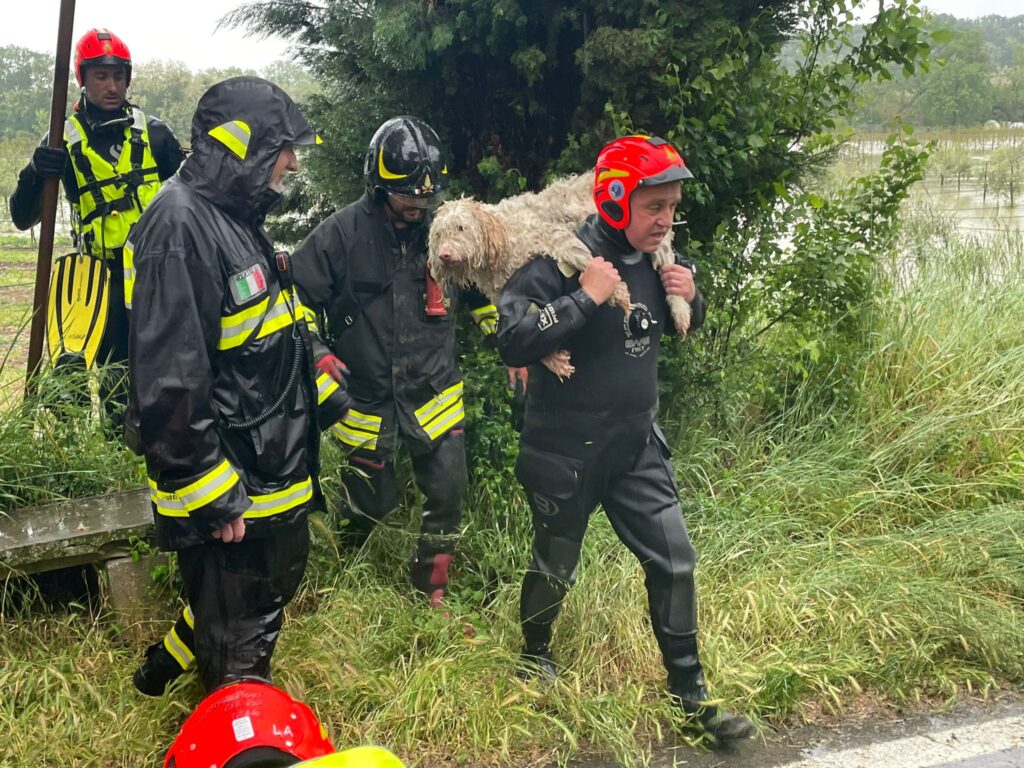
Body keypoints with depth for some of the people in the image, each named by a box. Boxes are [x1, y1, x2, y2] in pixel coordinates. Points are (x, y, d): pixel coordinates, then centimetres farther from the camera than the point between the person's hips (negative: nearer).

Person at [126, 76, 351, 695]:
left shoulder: (238, 220, 11)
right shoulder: (180, 230, -23)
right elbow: (169, 383, -28)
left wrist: (336, 401, 20)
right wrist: (212, 498, -24)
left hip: (275, 469, 10)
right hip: (230, 497, -10)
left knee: (281, 577, 27)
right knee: (240, 645, 7)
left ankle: (171, 663, 45)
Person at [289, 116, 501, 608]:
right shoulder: (341, 234, -12)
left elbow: (482, 292, 14)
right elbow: (298, 299, -6)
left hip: (435, 395, 2)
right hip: (368, 397, -2)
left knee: (448, 493, 1)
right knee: (374, 501, 9)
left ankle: (431, 590, 25)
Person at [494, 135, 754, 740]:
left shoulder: (654, 260, 1)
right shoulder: (564, 259, -20)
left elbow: (686, 327, 17)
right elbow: (512, 342, -28)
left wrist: (691, 298, -5)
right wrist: (586, 299, -31)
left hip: (637, 445, 6)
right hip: (566, 452, -5)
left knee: (674, 560, 5)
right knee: (556, 567, 12)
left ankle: (690, 691, 19)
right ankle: (535, 657, 41)